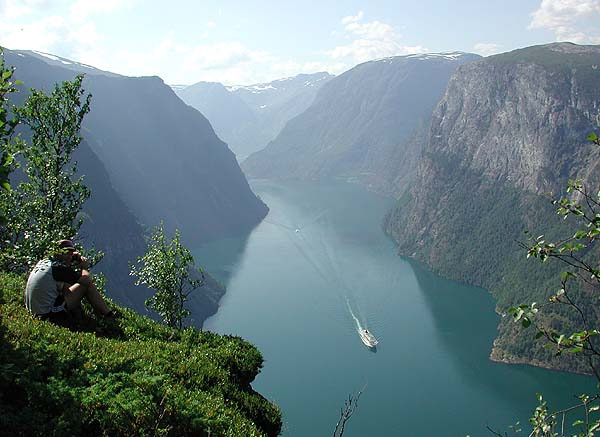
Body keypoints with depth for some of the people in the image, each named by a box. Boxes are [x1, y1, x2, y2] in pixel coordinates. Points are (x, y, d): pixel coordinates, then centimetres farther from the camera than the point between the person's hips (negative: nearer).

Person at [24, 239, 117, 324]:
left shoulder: (42, 262, 11)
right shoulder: (57, 267, -15)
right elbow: (88, 279, -14)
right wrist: (84, 267, 8)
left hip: (34, 310, 9)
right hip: (49, 313, -9)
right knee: (87, 284, -5)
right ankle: (108, 314, 8)